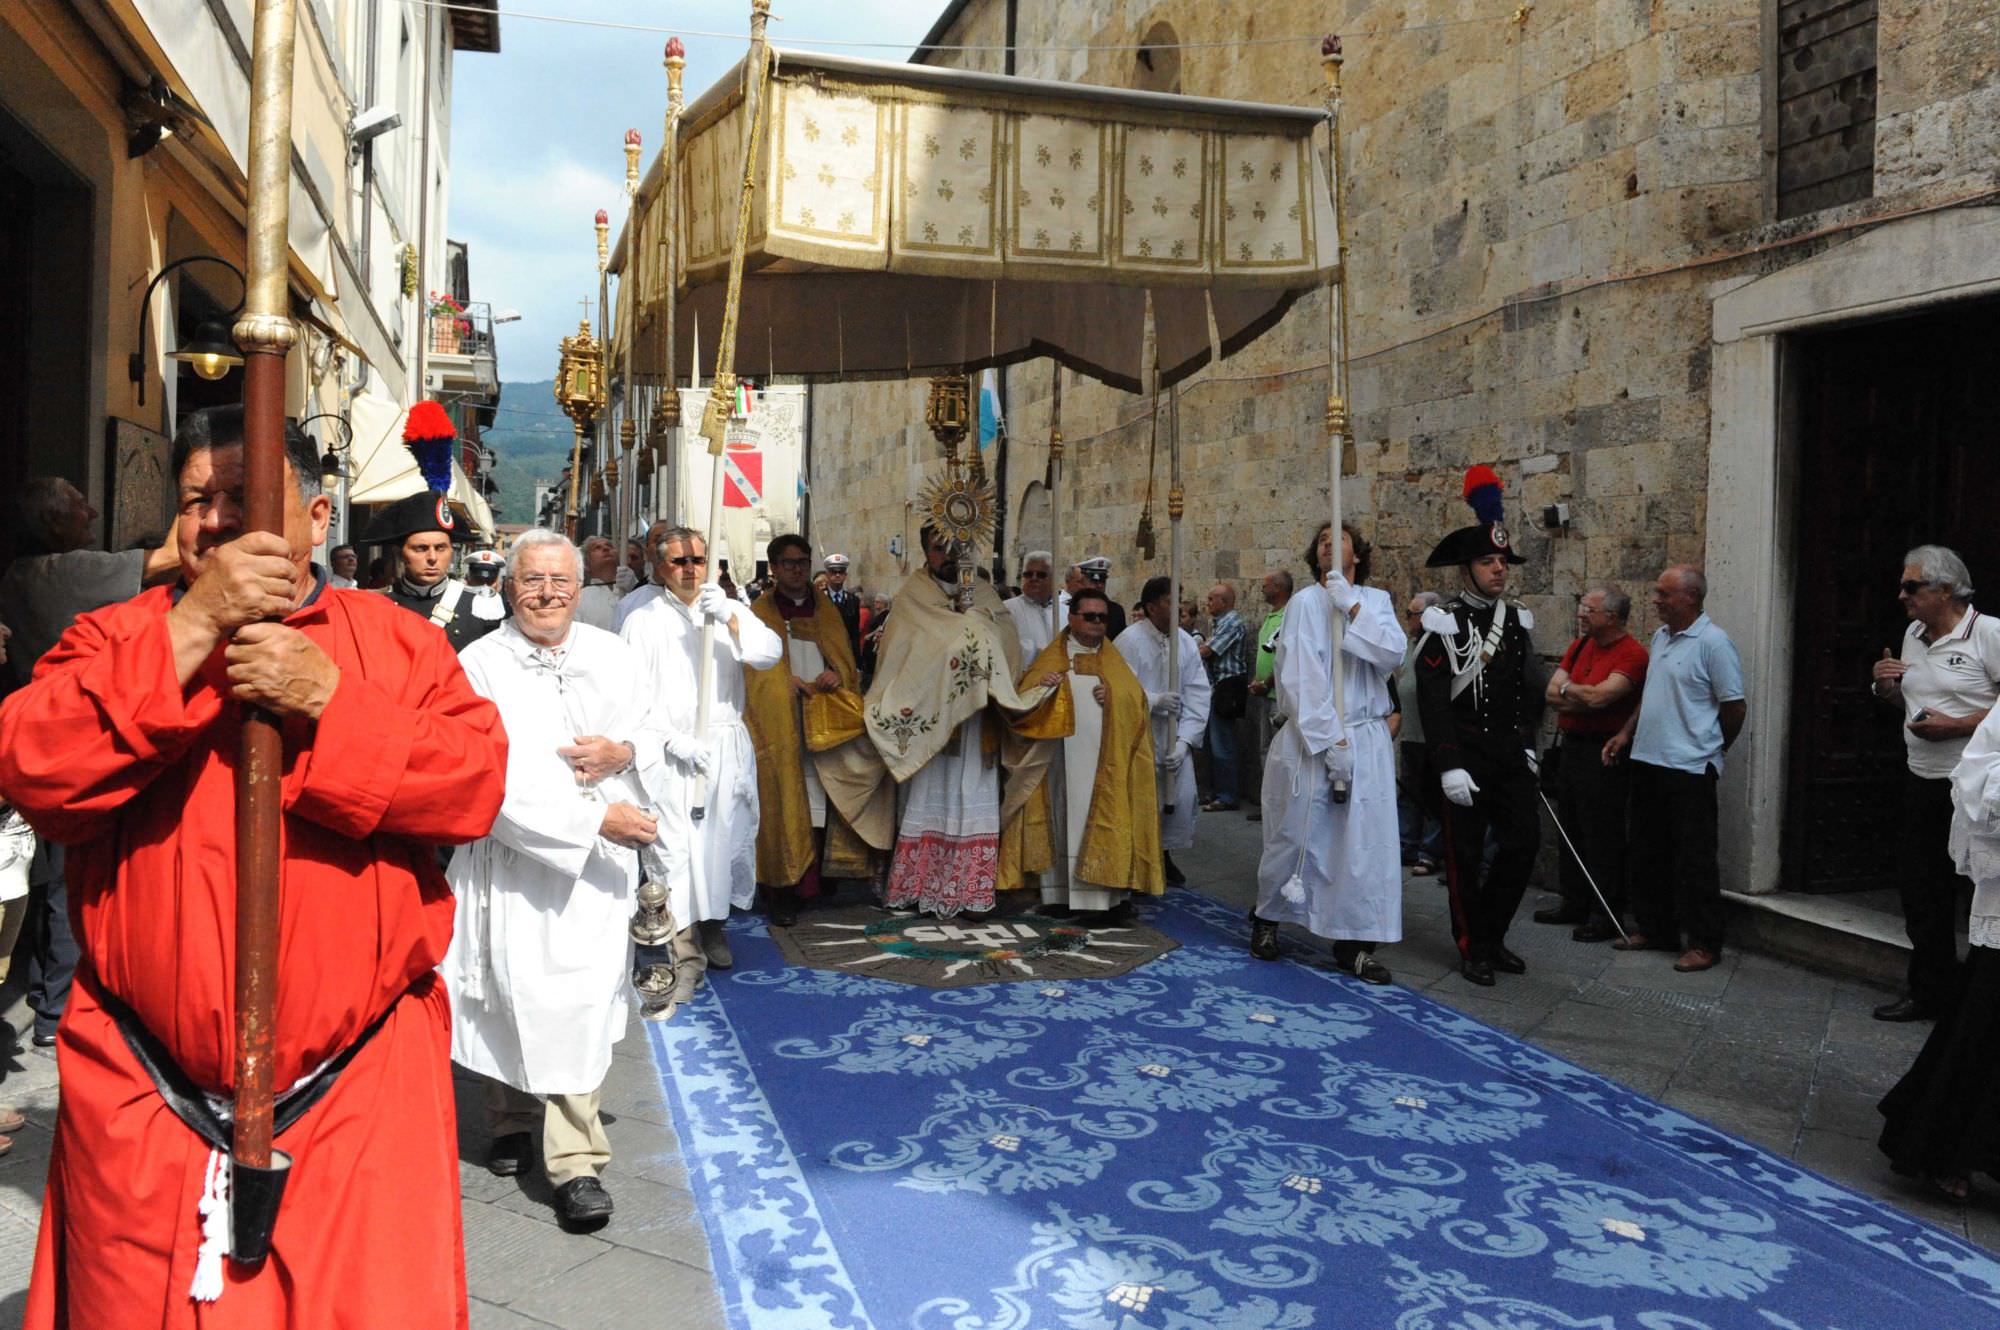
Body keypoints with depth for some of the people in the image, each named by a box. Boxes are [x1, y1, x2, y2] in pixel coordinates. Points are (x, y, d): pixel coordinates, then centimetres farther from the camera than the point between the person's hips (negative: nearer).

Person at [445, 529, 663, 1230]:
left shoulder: (611, 656, 8)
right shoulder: (480, 664, -5)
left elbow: (653, 738, 17)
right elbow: (497, 781, -13)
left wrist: (623, 752, -7)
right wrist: (595, 818, -17)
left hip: (598, 863, 2)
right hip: (511, 857, -2)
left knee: (582, 1003, -4)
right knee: (513, 997, 8)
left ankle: (574, 1162, 2)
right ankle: (513, 1122, 33)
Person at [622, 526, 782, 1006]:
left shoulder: (731, 610, 10)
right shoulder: (644, 620, 1)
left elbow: (770, 654, -4)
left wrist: (730, 620, -18)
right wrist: (674, 740, -14)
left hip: (728, 747, 3)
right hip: (673, 752, -3)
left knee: (724, 837, 11)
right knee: (678, 848, -7)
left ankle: (712, 925, 32)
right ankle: (686, 956, -1)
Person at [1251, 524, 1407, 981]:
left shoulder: (1376, 601, 9)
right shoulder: (1305, 603, -3)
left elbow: (1393, 655, -8)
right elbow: (1300, 678, -10)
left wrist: (1352, 608, -14)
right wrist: (1330, 740, -14)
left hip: (1367, 738, 3)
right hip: (1310, 737, -3)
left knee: (1366, 840, 0)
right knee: (1295, 834, 5)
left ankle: (1354, 942, 10)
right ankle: (1268, 918, 26)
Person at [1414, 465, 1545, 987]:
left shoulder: (1518, 620, 9)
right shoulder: (1443, 624, -9)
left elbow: (1528, 688, 16)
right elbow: (1432, 701, -13)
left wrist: (1528, 745, 11)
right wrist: (1450, 766, -18)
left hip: (1511, 756, 5)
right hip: (1465, 758, -5)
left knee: (1523, 842, 3)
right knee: (1465, 855, 4)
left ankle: (1491, 933, 22)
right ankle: (1473, 947, 19)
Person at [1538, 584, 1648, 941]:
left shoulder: (1632, 654, -14)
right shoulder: (1579, 646, 11)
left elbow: (1599, 697, -24)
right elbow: (1550, 695, 4)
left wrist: (1567, 689, -6)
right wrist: (1586, 698, -13)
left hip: (1604, 754, -8)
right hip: (1570, 746, 8)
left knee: (1602, 836, -3)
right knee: (1571, 830, 15)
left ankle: (1606, 915, 6)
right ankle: (1574, 904, 27)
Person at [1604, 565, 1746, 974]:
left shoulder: (1713, 642, -13)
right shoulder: (1660, 637, 12)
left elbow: (1734, 707, -10)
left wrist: (1711, 751, 1)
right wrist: (1626, 733, 13)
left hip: (1689, 768, -8)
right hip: (1647, 761, 8)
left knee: (1694, 860, -1)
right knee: (1649, 853, 14)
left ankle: (1705, 943, 9)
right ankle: (1655, 929, 26)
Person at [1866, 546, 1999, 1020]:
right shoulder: (1913, 635, 12)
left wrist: (1957, 726, -21)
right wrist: (1887, 688, 4)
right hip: (1922, 782, 8)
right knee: (1922, 895, 13)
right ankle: (1929, 994, 24)